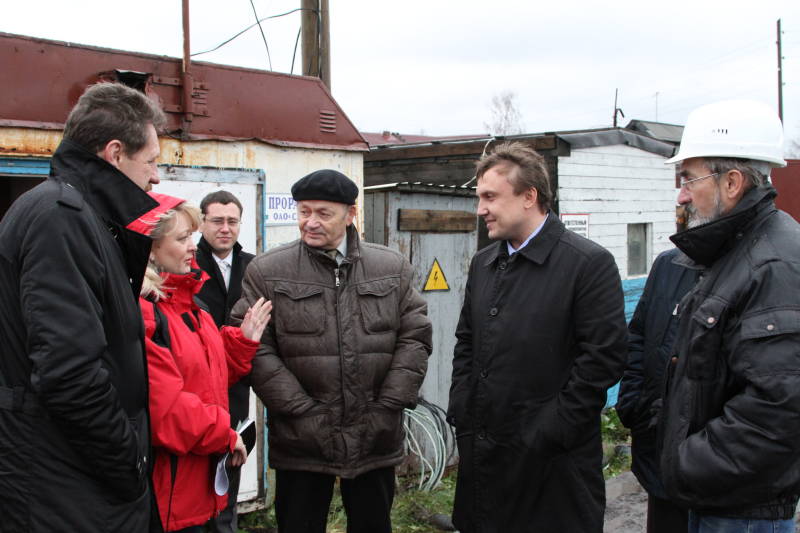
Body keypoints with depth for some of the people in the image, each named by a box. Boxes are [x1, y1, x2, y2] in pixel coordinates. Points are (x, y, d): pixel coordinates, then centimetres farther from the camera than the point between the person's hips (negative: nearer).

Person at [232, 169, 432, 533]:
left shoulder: (393, 267, 4)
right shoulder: (266, 271, -2)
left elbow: (415, 337, 3)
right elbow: (255, 350, -7)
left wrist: (388, 407, -5)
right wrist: (304, 412, -12)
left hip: (376, 439, 2)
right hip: (301, 443, -1)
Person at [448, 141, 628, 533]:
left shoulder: (589, 263, -11)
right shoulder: (483, 263, 12)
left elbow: (604, 357, -15)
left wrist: (552, 431, -15)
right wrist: (460, 413, 8)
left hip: (552, 460, -6)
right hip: (480, 452, 6)